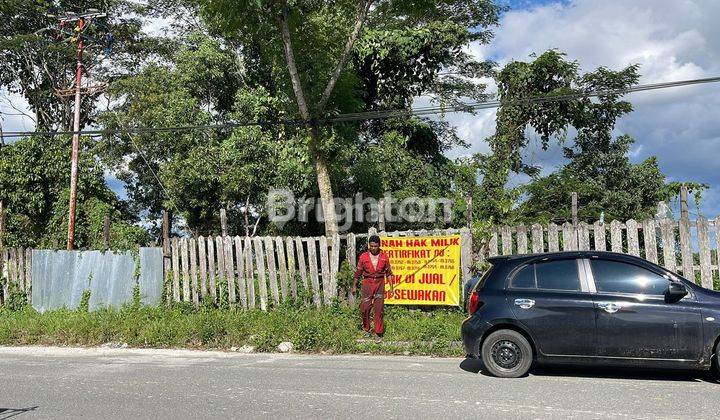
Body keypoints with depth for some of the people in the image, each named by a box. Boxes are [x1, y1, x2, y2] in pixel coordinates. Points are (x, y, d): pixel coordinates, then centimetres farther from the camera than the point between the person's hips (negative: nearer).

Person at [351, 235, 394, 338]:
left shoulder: (384, 257, 0)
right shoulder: (363, 257, -3)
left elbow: (388, 273, 8)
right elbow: (358, 272, 5)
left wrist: (391, 287, 6)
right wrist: (354, 286, 8)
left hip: (379, 283, 0)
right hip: (367, 283, 0)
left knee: (379, 308, 1)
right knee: (365, 308, -1)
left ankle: (378, 332, 10)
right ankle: (367, 329, 19)